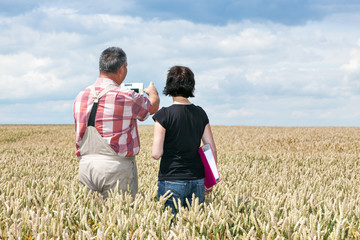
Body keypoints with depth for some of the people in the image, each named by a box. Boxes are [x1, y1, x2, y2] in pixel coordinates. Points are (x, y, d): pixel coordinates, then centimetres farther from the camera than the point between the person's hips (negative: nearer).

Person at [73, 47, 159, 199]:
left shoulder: (81, 96, 6)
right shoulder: (126, 98, -9)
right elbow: (153, 107, 10)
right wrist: (152, 92, 36)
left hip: (86, 165, 5)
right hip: (116, 166, -5)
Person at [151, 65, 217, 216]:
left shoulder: (164, 115, -10)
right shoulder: (200, 113, 4)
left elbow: (156, 154, -13)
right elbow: (212, 149, 6)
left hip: (172, 181, -4)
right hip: (197, 181, 4)